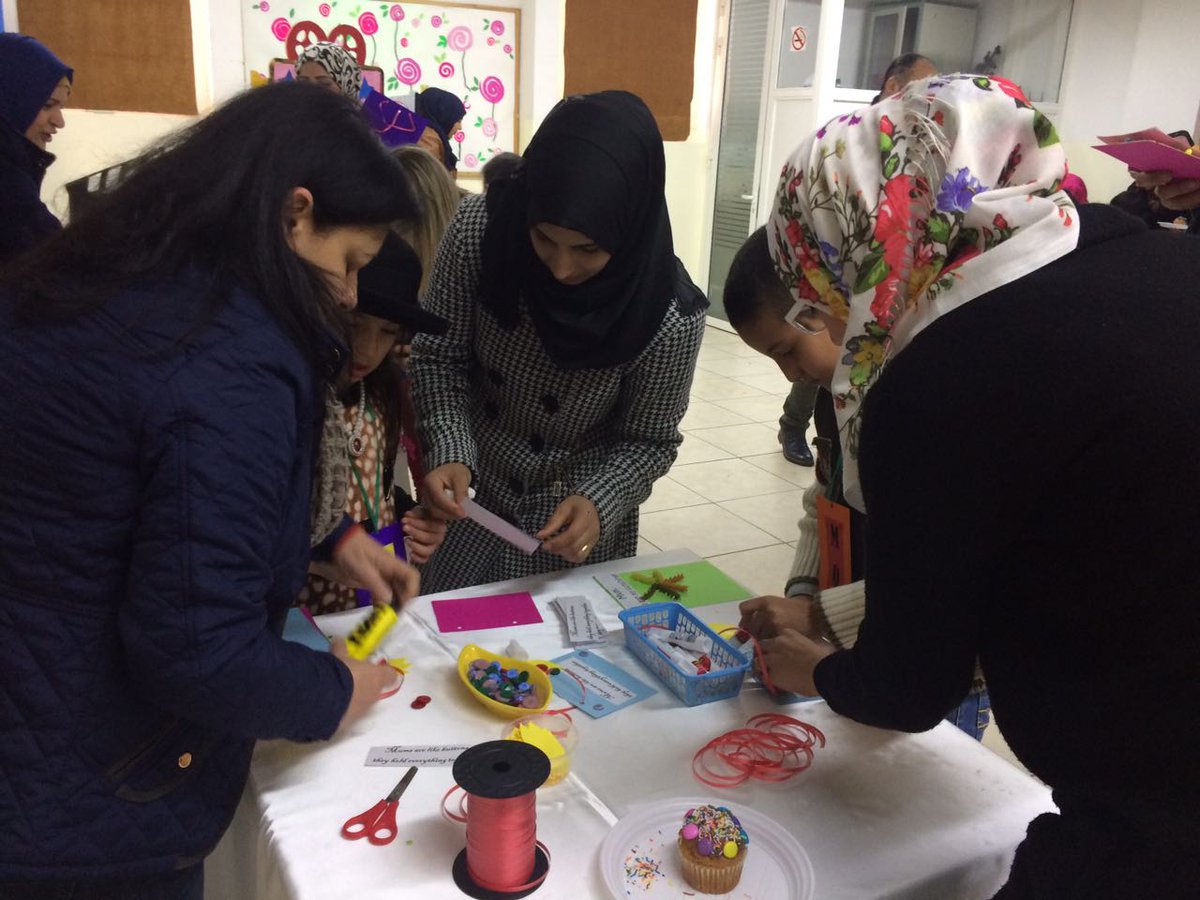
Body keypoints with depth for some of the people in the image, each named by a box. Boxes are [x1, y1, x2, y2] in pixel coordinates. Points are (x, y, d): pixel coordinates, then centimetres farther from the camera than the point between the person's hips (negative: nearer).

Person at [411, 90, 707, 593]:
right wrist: (449, 453, -25)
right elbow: (440, 358, -11)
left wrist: (599, 504, -29)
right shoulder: (477, 232, -23)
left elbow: (648, 440, -12)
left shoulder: (670, 317, -26)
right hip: (469, 497, 2)